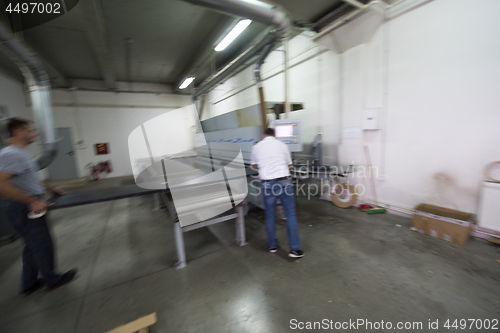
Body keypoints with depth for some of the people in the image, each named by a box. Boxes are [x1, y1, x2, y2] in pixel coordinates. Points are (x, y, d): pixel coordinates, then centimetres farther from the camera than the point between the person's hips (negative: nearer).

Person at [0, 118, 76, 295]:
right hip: (24, 209, -10)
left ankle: (29, 284, 36)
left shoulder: (22, 153, 11)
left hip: (30, 206, 10)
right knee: (42, 246, 5)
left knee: (33, 246, 20)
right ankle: (52, 280, 24)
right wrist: (32, 201, -29)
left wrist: (50, 188, 19)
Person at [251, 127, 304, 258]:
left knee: (270, 216, 14)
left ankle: (272, 246, 29)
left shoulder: (256, 147, 6)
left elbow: (254, 166, 21)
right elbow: (289, 165, 13)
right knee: (290, 215, 9)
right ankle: (294, 248, 12)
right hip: (284, 182, -1)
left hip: (267, 184, 1)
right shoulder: (282, 145, 5)